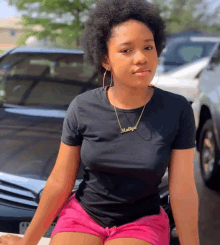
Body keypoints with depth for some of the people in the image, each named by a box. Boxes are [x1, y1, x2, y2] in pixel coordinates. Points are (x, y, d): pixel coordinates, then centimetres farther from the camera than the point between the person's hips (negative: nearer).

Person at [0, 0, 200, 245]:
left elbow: (183, 190, -11)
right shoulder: (82, 109, -13)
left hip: (141, 225, -1)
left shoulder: (177, 110, -16)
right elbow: (59, 182, -4)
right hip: (82, 216, 1)